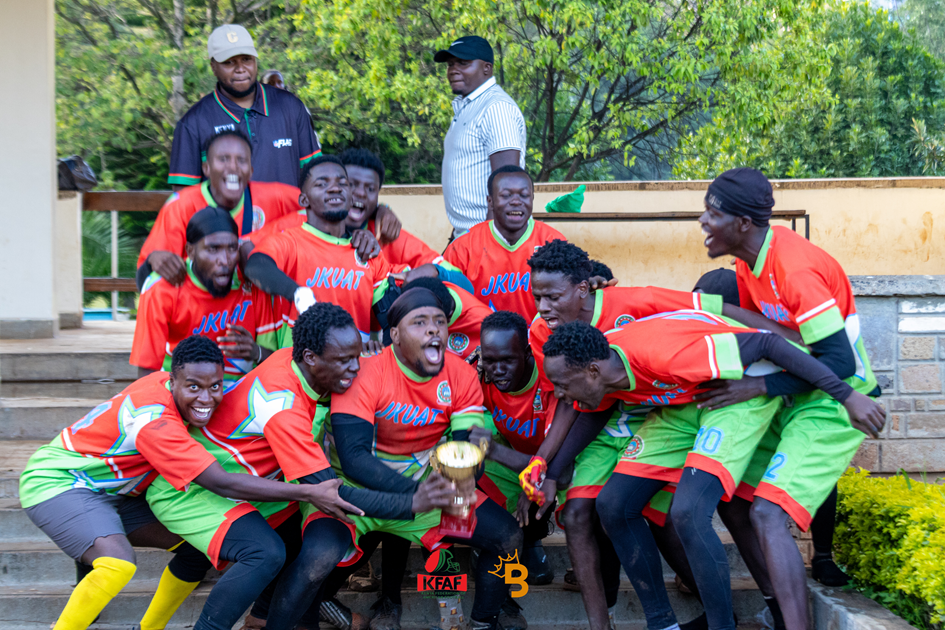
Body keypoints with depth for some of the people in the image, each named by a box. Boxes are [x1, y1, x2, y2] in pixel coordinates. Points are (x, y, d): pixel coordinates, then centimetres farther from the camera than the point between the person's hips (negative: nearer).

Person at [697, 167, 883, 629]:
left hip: (832, 404, -10)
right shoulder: (751, 260, 3)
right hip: (797, 399, 10)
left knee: (769, 514, -21)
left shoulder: (796, 270, -26)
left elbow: (839, 362, -28)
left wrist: (759, 387, -25)